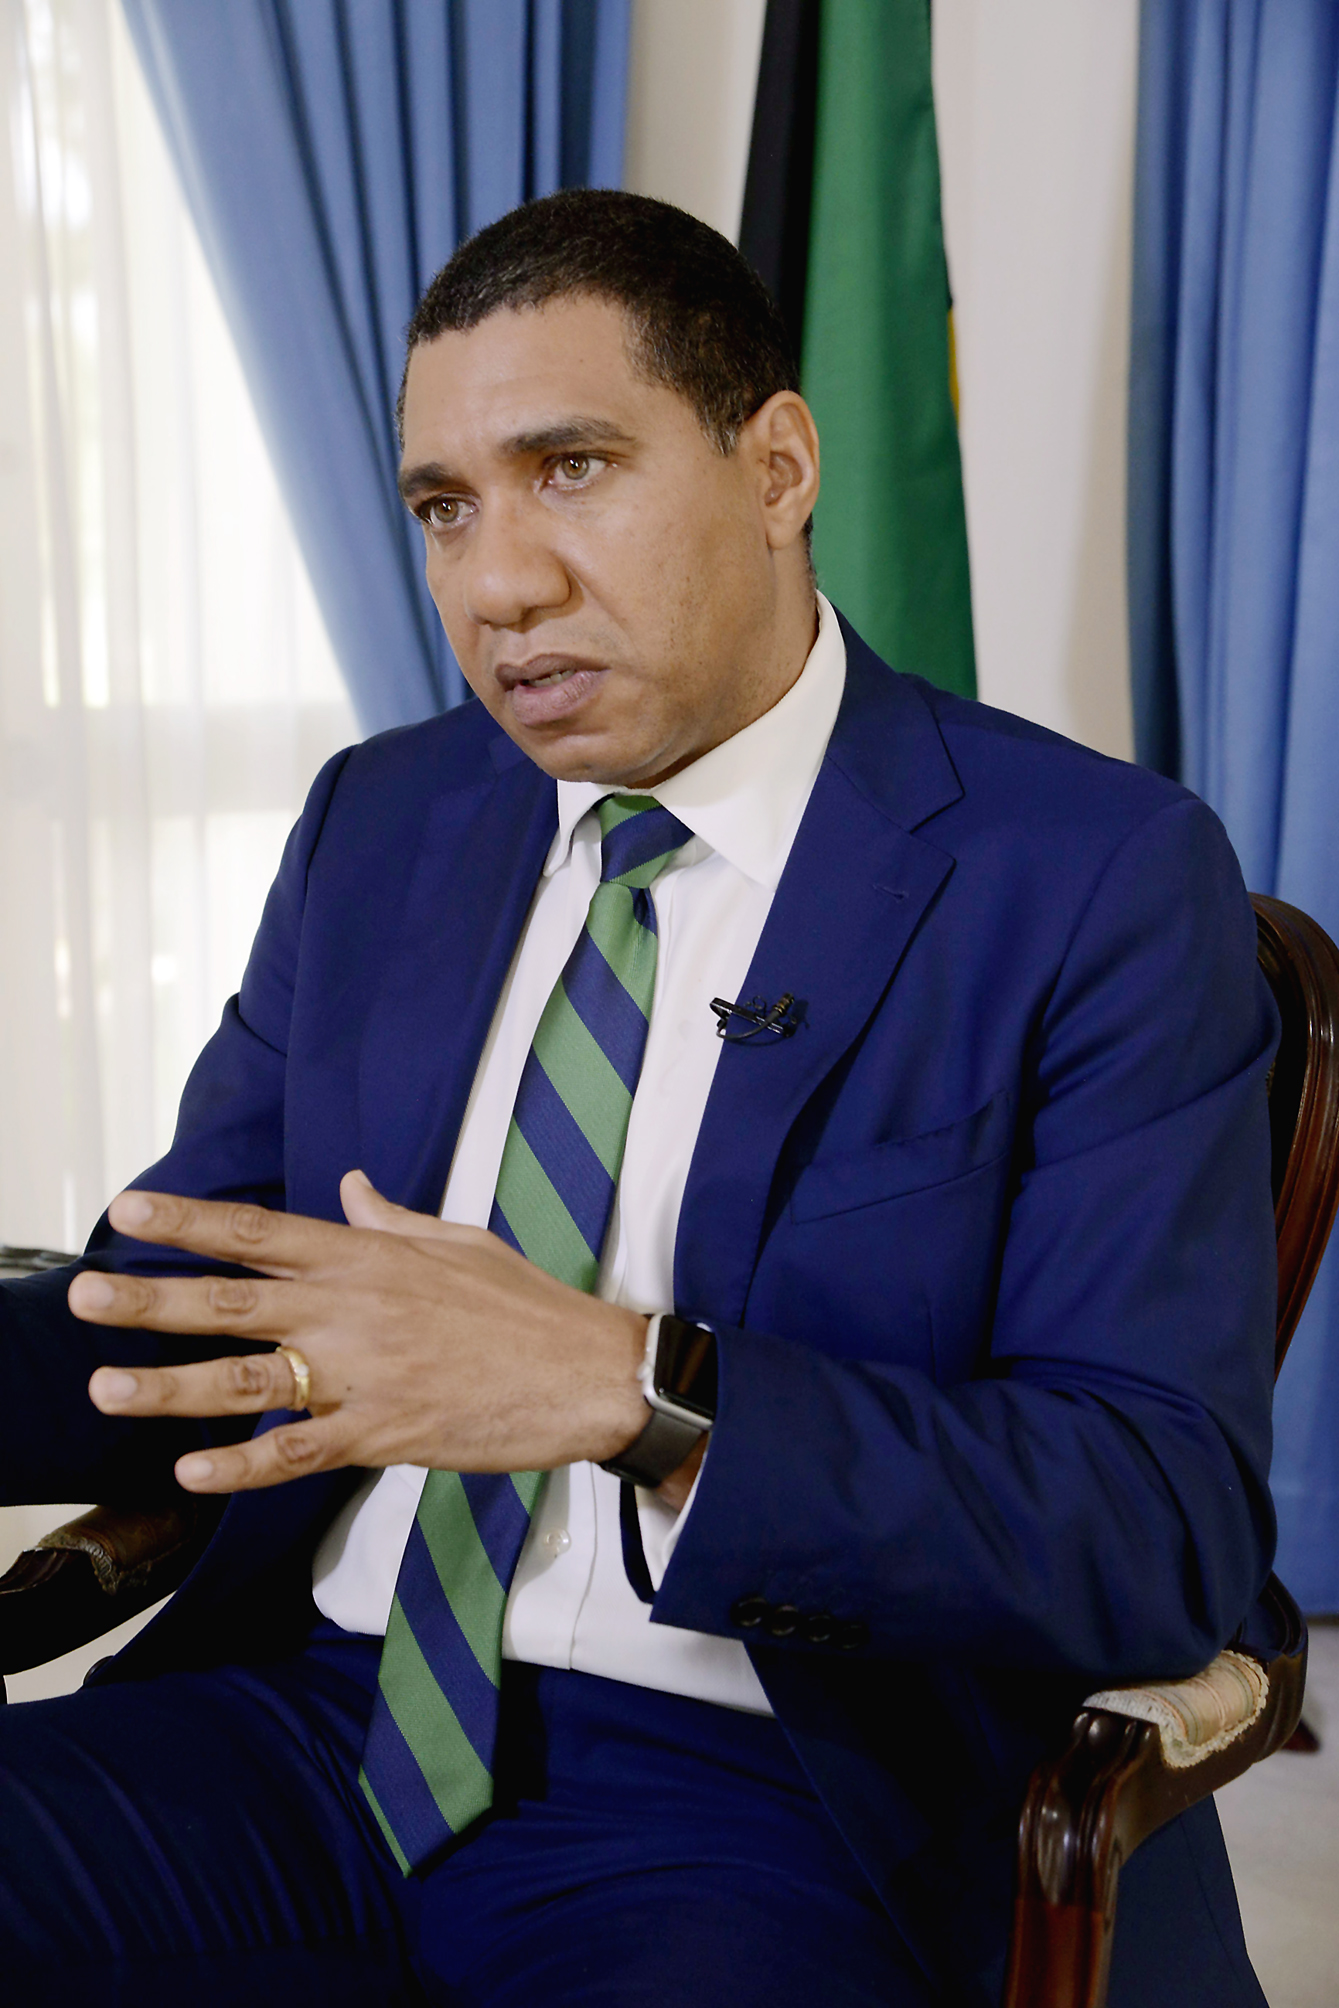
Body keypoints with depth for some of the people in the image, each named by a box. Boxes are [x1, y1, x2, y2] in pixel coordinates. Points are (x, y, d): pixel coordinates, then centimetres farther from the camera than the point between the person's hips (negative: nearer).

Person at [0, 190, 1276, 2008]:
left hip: (753, 1807, -4)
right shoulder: (372, 824, 12)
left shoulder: (1098, 883, -5)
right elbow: (170, 1324, 13)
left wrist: (628, 1385, -27)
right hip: (312, 1720, 5)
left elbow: (1167, 1529, -14)